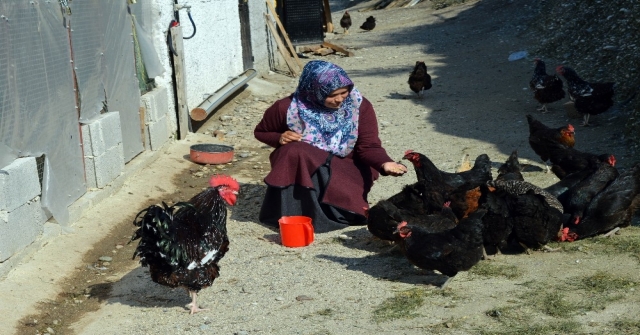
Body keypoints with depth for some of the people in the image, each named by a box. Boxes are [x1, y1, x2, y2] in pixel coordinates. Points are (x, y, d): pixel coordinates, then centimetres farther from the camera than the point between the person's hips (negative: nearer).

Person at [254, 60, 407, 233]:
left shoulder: (360, 106, -12)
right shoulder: (288, 108, -14)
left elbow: (369, 147, -14)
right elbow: (260, 132, 4)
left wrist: (384, 163, -36)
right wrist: (279, 138, -19)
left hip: (345, 169, 1)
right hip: (298, 168, 0)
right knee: (293, 151, -35)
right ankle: (291, 214, -22)